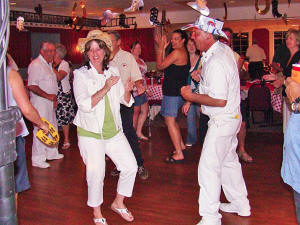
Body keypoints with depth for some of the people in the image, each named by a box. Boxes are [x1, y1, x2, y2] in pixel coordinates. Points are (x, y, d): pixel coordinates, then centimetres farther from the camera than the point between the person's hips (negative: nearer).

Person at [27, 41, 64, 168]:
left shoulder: (48, 64, 16)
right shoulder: (36, 65, -15)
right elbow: (32, 86, -22)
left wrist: (54, 99, 12)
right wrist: (48, 96, -21)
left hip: (49, 102, 10)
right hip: (40, 102, -10)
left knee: (52, 128, 17)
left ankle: (52, 153, 31)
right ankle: (37, 159, 2)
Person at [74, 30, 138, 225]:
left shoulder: (113, 71, 7)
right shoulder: (81, 75, -6)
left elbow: (126, 101, 11)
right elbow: (84, 104, -19)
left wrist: (127, 90, -11)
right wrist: (105, 88, -27)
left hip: (114, 131, 5)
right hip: (90, 132, -4)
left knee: (131, 166, 4)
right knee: (96, 174, -6)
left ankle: (118, 203, 28)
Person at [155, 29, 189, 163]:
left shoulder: (177, 52, -16)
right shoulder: (184, 53, 16)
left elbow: (160, 66, -12)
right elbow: (164, 65, 17)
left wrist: (160, 48, -5)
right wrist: (163, 48, 12)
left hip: (173, 92, -11)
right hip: (176, 91, 11)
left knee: (170, 121, -8)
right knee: (171, 120, 21)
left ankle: (179, 154, -6)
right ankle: (181, 145, 31)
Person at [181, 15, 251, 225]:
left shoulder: (215, 63, -27)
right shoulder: (224, 49, 4)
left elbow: (220, 101, -29)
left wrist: (191, 96, -19)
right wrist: (202, 76, 7)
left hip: (222, 121, -10)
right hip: (231, 117, 10)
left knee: (209, 167, -4)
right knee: (229, 161, 22)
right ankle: (240, 204, 37)